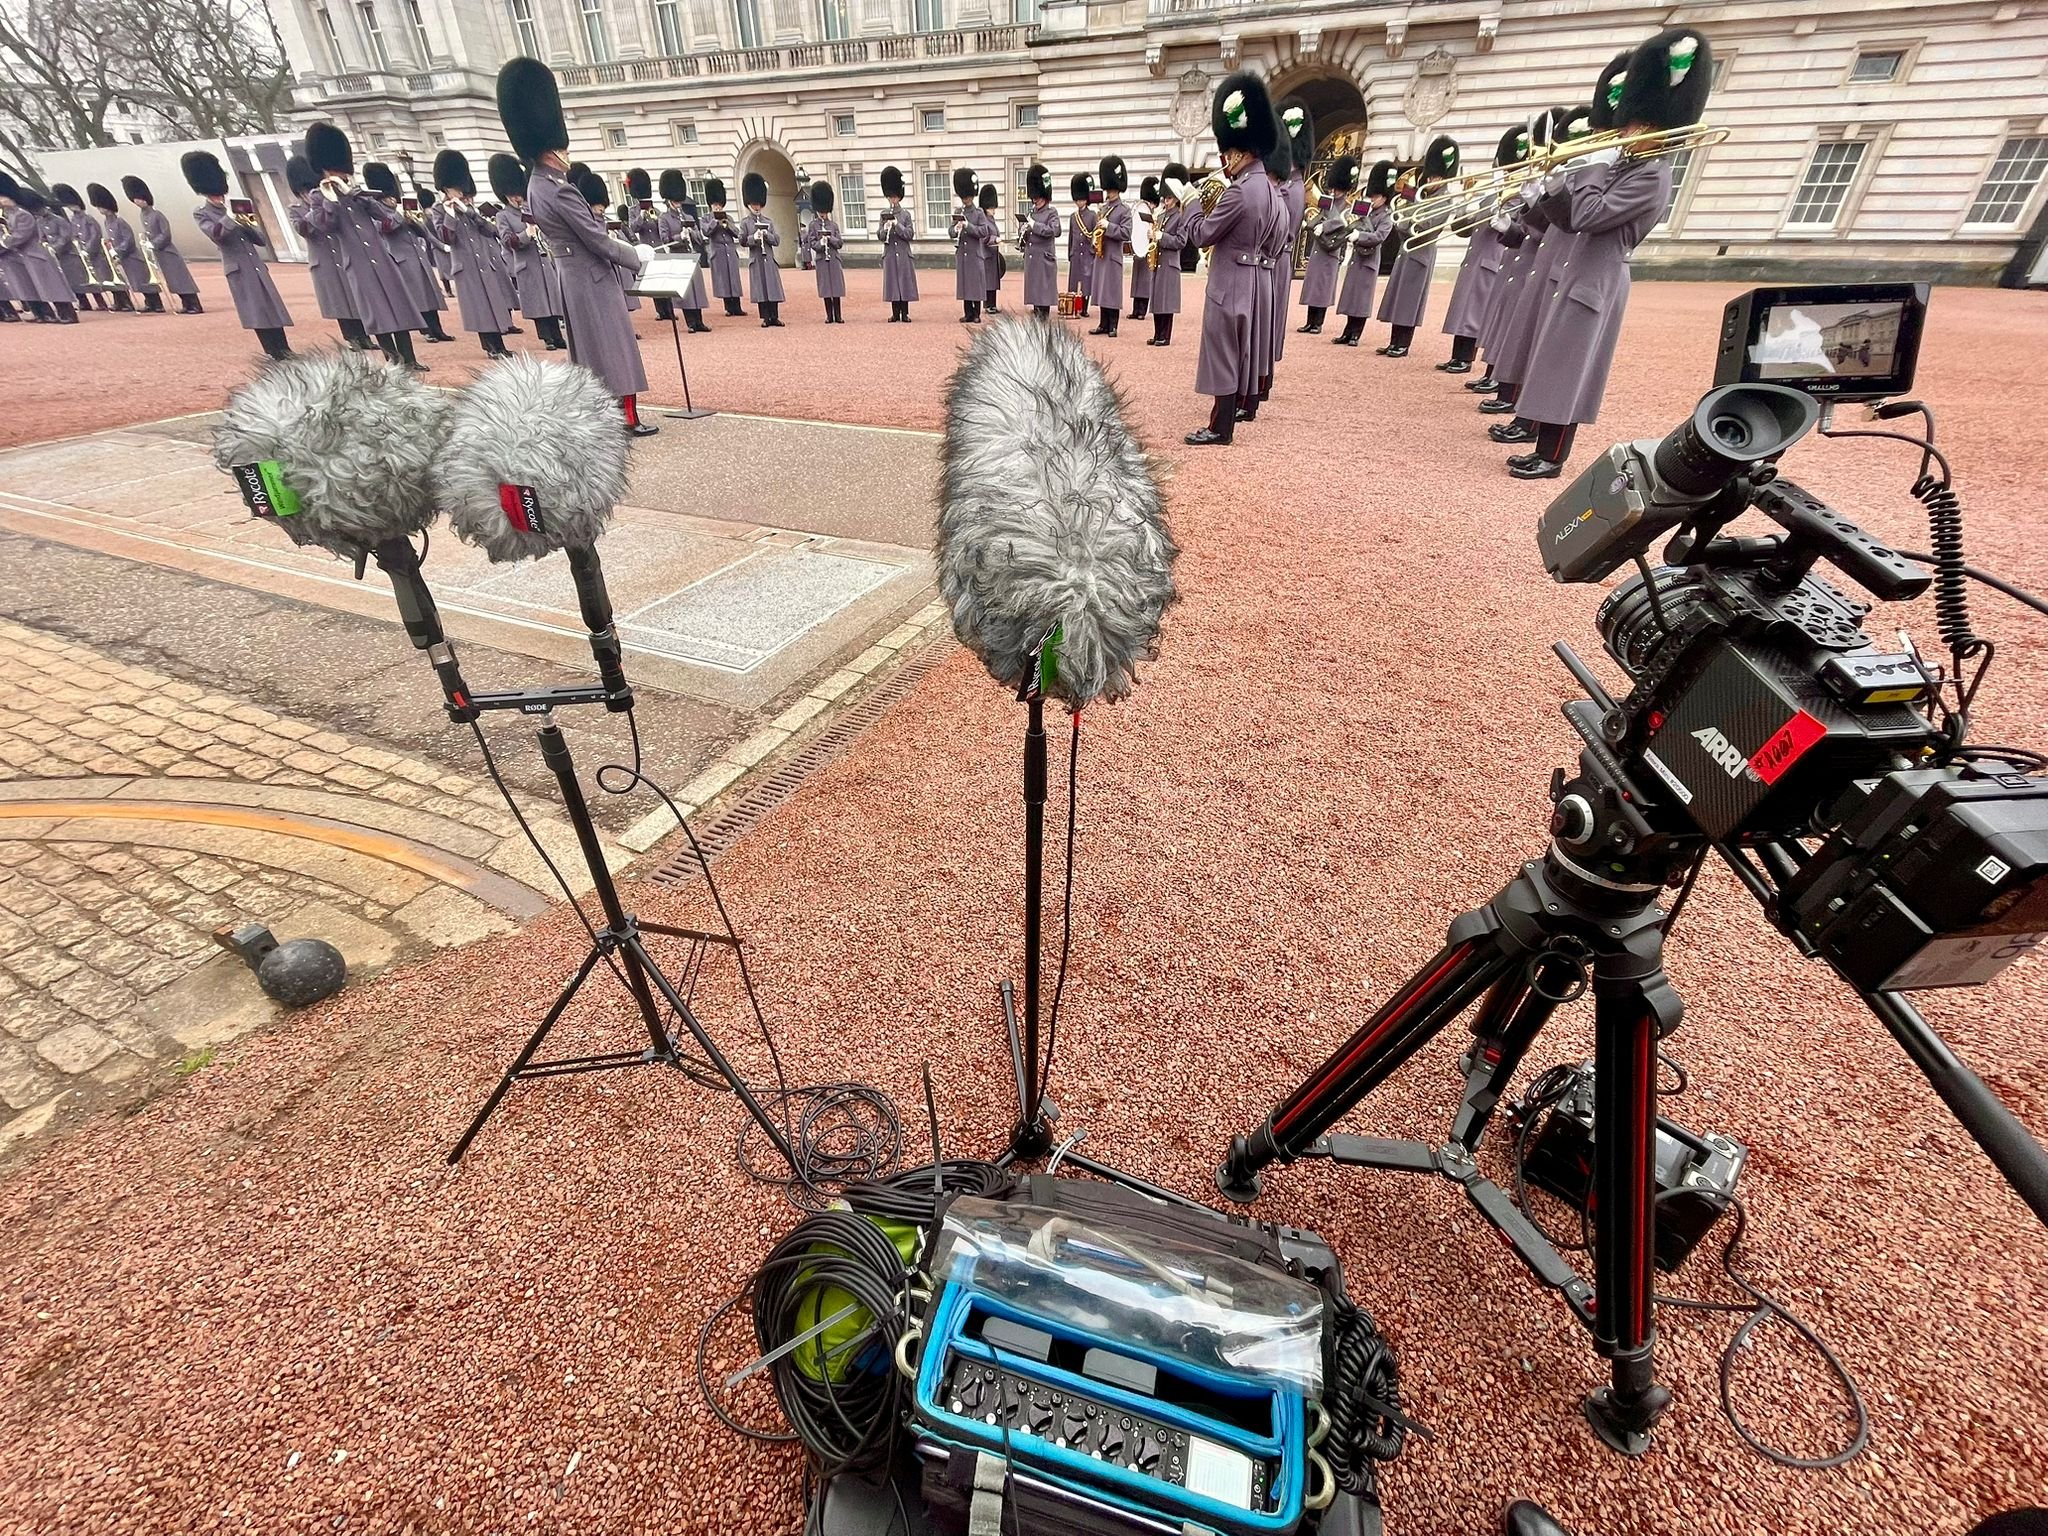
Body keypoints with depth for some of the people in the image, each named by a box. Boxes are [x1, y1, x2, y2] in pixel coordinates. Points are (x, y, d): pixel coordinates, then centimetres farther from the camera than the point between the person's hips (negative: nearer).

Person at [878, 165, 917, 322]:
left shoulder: (905, 214, 4)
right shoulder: (884, 214, 8)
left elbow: (910, 235, -3)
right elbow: (880, 235, 6)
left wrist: (897, 224, -15)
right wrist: (885, 229, -15)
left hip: (903, 254, -1)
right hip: (889, 254, 1)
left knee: (904, 282, -1)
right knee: (892, 283, 2)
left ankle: (905, 314, 4)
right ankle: (895, 314, 6)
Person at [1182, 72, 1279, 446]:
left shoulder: (1239, 192, -19)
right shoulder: (1266, 188, 10)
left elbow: (1202, 234, -14)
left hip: (1228, 282, -9)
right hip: (1249, 278, 10)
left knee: (1222, 351, -5)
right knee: (1236, 350, 13)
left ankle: (1220, 427, -2)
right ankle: (1227, 418, 22)